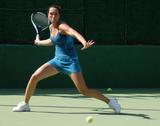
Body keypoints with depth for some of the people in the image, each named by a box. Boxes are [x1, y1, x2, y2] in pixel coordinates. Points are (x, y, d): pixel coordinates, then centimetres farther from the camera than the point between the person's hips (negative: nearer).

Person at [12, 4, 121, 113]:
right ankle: (25, 104, 14)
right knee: (34, 77, -4)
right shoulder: (51, 27, 6)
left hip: (70, 62, -7)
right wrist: (39, 42, 41)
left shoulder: (62, 26, -17)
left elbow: (75, 33, -39)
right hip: (57, 60, 7)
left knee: (84, 91, -13)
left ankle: (109, 101, 6)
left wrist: (84, 42, -58)